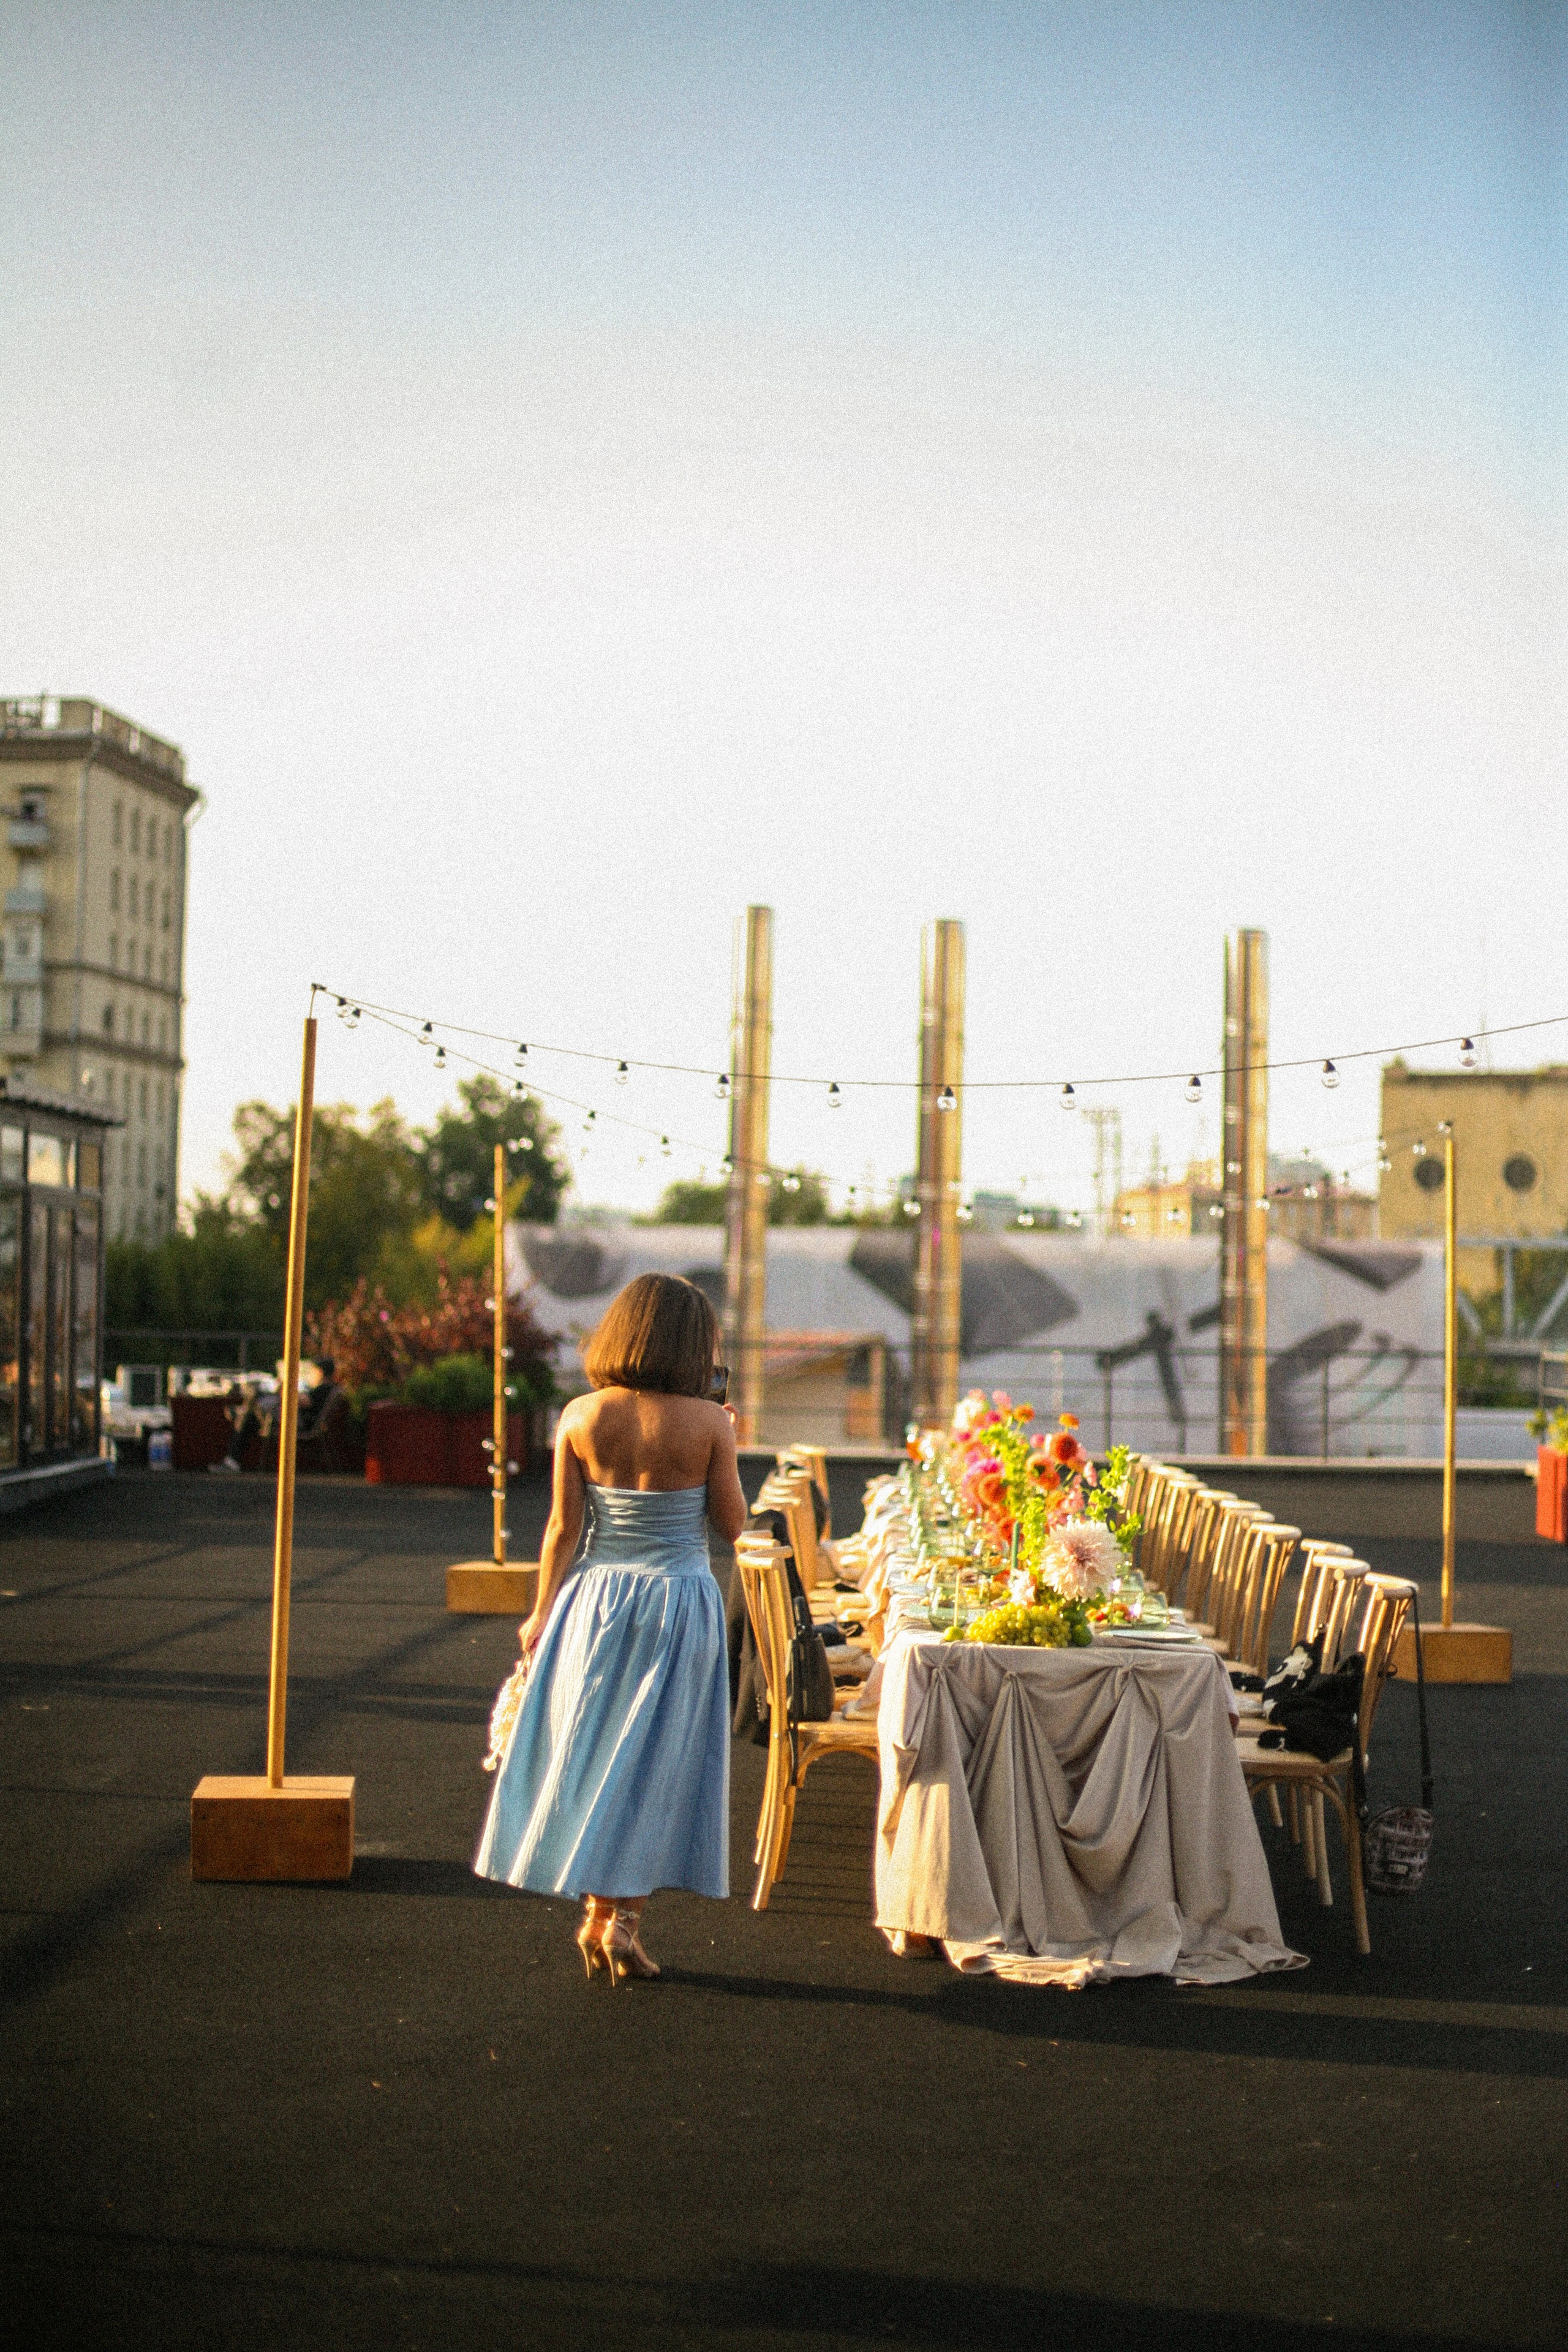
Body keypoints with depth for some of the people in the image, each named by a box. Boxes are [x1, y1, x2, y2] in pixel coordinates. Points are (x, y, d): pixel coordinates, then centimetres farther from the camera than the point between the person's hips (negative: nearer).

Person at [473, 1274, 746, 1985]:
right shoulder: (706, 1422, -11)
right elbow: (733, 1524, -4)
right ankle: (622, 1916, 4)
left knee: (589, 1754, 14)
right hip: (680, 1605, -2)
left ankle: (597, 1911, 19)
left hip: (595, 1600, 2)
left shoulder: (581, 1417, -4)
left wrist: (541, 1614, 7)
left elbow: (563, 1527, -2)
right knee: (656, 1762, 7)